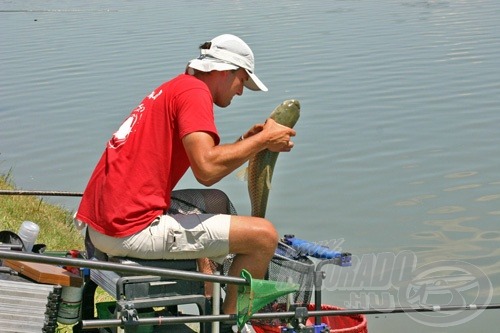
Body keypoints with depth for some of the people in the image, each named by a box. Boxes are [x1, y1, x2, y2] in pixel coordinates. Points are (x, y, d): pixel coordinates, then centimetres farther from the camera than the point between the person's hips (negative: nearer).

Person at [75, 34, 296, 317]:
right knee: (264, 236, -9)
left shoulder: (174, 88, 22)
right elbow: (206, 170, -21)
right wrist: (263, 141, -9)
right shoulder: (195, 91, -8)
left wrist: (246, 142, 17)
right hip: (134, 229, -11)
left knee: (216, 203, 33)